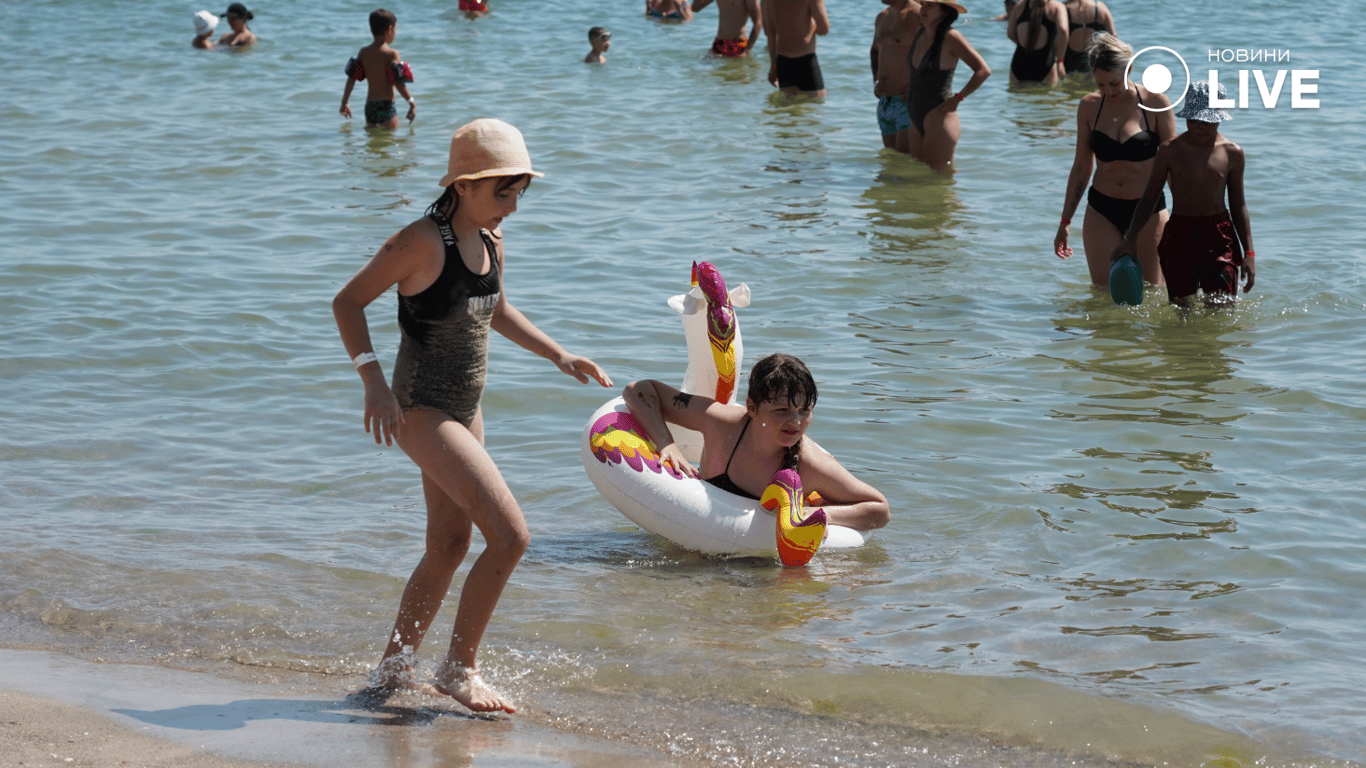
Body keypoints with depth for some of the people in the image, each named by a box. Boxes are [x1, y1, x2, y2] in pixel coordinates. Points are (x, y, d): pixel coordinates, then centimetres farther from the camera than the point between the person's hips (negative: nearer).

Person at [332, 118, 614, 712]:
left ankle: (394, 667, 32)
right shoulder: (422, 242, -19)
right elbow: (348, 301, -14)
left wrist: (559, 356, 16)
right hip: (421, 412, -9)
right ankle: (458, 668, -2)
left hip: (465, 411, 9)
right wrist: (373, 380, -23)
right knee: (510, 536, -15)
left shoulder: (491, 242, 5)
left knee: (449, 545, 17)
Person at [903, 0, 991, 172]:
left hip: (939, 116, -9)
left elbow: (983, 70, -14)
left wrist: (958, 98, -15)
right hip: (917, 119, 9)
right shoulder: (920, 33, 11)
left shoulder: (951, 37, -11)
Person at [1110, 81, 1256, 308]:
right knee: (1179, 306, -1)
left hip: (1219, 237, 0)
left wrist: (1249, 253, 6)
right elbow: (1149, 198, 7)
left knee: (1222, 306, -10)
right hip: (1179, 235, 0)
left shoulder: (1232, 153, 2)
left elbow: (1238, 205, 10)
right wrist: (1129, 239, -3)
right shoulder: (1170, 150, 0)